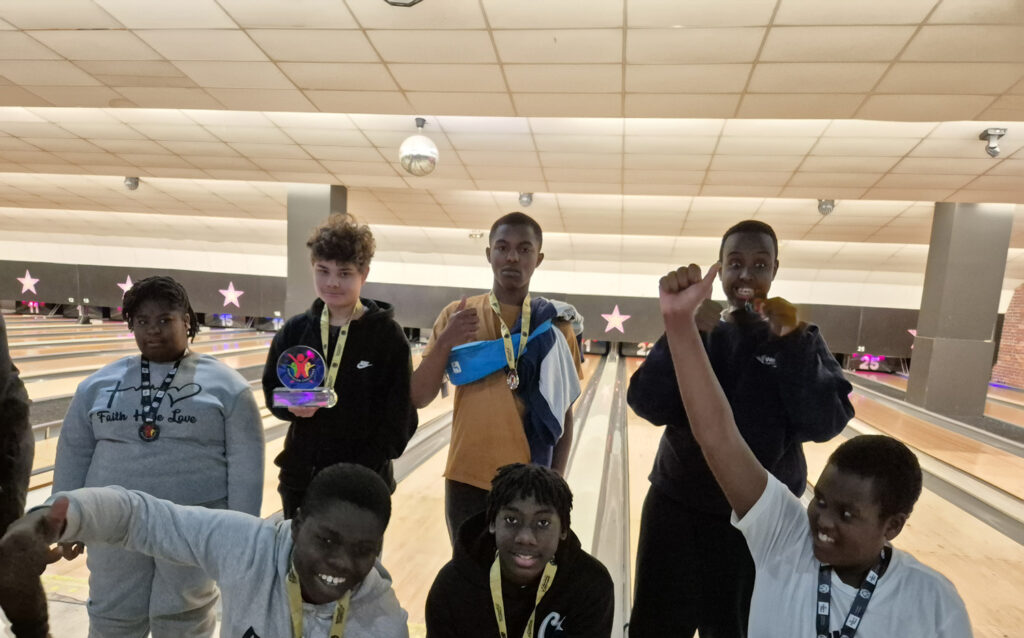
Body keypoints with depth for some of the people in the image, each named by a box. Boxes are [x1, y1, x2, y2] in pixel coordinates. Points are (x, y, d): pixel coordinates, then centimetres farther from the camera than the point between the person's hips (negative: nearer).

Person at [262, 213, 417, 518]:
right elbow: (271, 390, 8)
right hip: (301, 476, 4)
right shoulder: (295, 330, 1)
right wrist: (293, 405, -14)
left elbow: (399, 415, -10)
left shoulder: (386, 335, -11)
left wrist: (365, 472, -15)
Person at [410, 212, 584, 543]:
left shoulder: (554, 326, -2)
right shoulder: (456, 315, -2)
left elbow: (563, 414, 3)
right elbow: (418, 399, -3)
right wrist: (444, 344, -17)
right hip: (467, 478, 1)